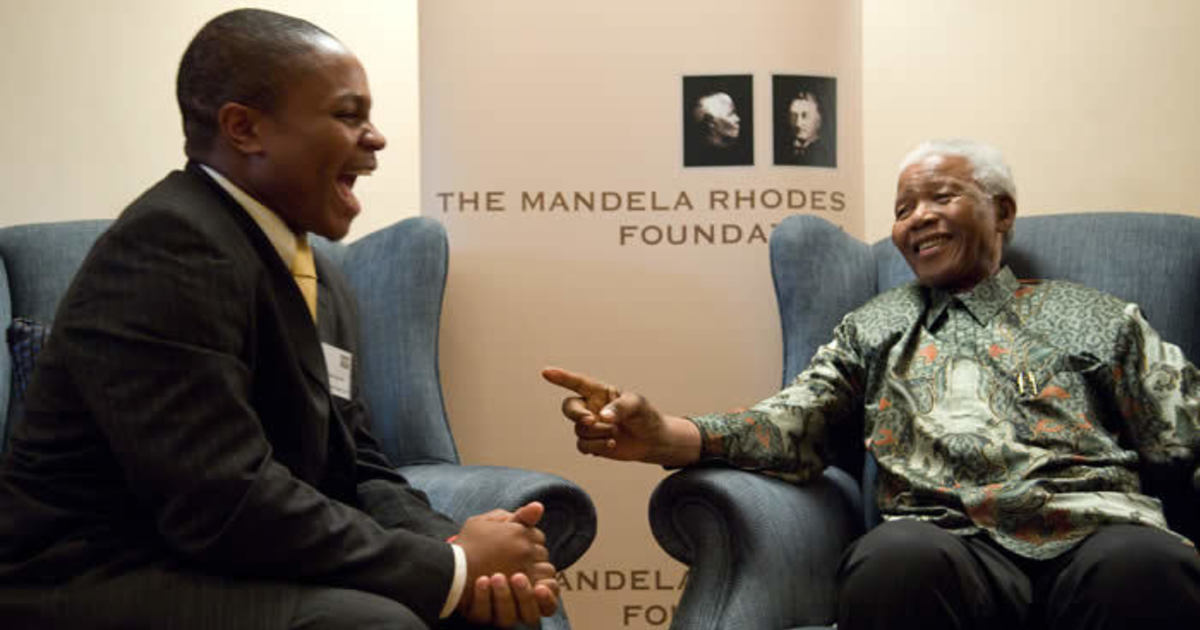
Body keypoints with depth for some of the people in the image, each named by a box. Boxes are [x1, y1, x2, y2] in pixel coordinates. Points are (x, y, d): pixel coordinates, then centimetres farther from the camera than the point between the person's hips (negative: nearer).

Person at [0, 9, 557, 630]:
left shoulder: (320, 282, 8)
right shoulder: (167, 246, -20)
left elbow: (356, 472, 7)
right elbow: (227, 503, -27)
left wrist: (461, 551, -12)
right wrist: (452, 566, -19)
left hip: (229, 571, 8)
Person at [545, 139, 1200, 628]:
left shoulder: (1095, 316, 23)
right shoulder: (873, 327, 26)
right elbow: (794, 423, 12)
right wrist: (667, 436, -10)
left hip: (1097, 531, 0)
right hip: (952, 542, 0)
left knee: (1144, 562, -37)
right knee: (895, 555, -37)